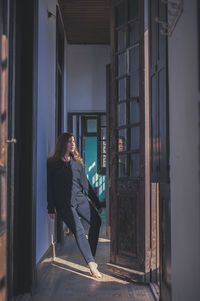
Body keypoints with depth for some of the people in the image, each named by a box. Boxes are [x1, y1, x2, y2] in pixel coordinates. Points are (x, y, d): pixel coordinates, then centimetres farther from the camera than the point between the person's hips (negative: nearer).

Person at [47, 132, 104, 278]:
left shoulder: (77, 163, 13)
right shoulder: (52, 163, 0)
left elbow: (85, 184, 15)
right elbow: (49, 186, 0)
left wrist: (97, 202, 14)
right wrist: (51, 208, -4)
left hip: (80, 198, 5)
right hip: (64, 204, -4)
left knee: (96, 221, -12)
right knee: (79, 231, -13)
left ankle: (91, 255, 2)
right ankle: (91, 263, -12)